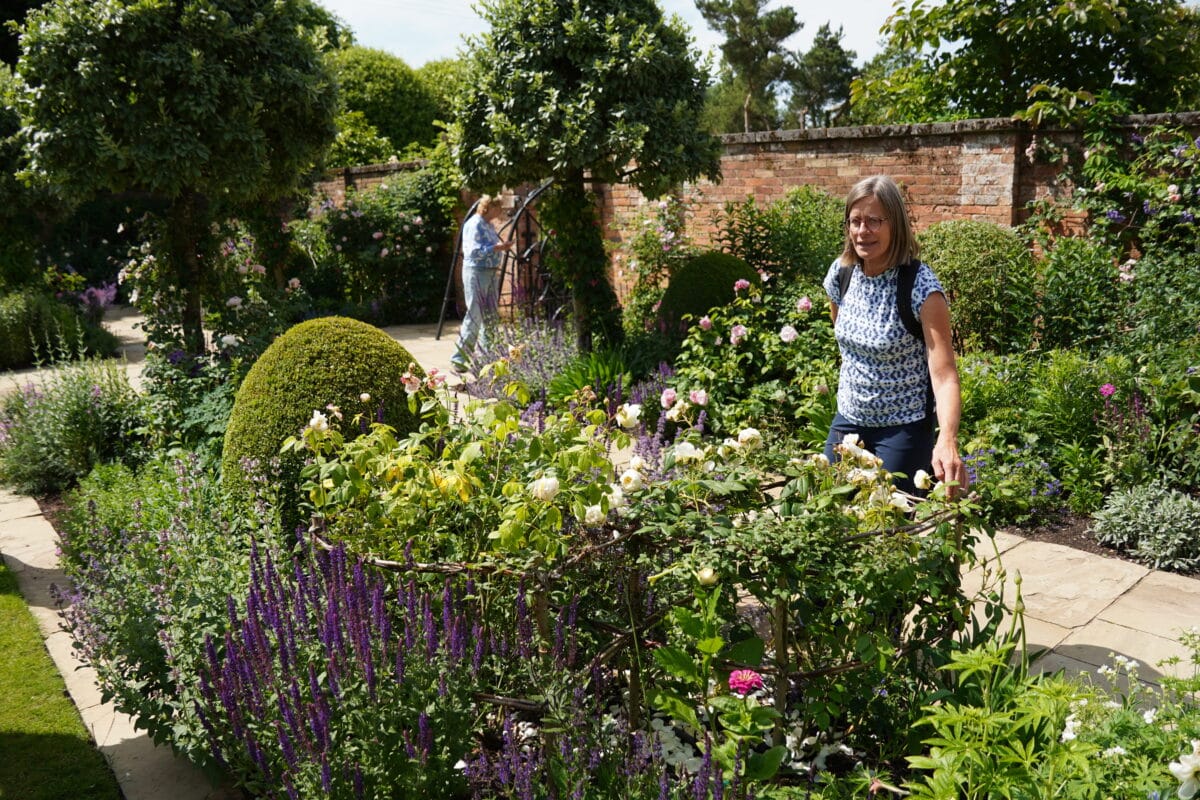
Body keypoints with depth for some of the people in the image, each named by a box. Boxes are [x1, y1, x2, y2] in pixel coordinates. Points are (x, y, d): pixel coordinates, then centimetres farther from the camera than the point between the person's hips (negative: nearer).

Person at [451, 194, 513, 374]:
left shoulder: (488, 225, 15)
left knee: (490, 316, 11)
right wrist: (499, 247, -23)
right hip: (476, 272, -9)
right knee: (474, 316, -9)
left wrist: (502, 247, 7)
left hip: (491, 273, 9)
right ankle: (458, 358, -3)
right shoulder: (474, 224, -13)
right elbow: (476, 251, -21)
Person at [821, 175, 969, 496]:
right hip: (848, 419, 5)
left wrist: (947, 442, -42)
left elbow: (944, 375, -28)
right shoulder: (841, 272, -5)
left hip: (903, 429, -5)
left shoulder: (920, 285, -21)